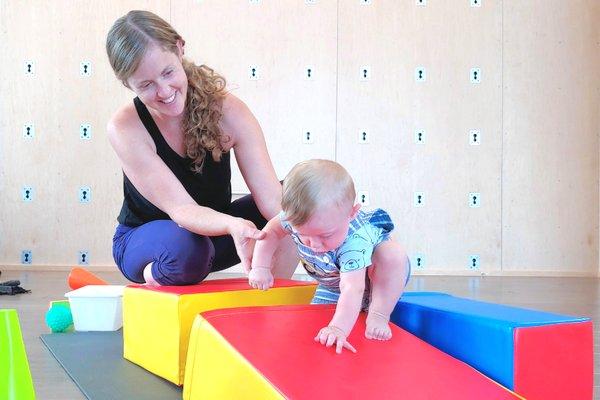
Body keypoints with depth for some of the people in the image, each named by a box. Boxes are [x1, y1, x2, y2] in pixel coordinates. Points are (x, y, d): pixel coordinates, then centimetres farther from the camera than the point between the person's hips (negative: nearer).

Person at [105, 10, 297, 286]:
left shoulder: (227, 110, -19)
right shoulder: (125, 128, -24)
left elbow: (272, 199, -25)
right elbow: (181, 209, -31)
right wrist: (233, 225, -53)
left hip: (213, 228, 3)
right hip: (143, 240, -3)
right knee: (185, 247, -39)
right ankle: (150, 290, -6)